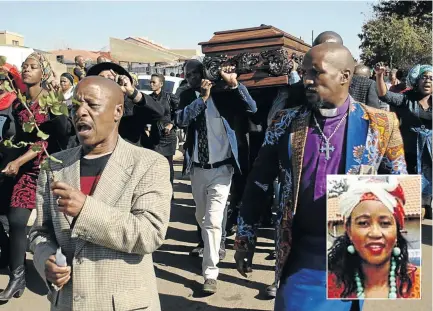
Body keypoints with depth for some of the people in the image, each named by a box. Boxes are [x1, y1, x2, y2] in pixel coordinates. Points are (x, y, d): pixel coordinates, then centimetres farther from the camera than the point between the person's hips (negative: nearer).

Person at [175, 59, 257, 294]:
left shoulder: (222, 95, -2)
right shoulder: (188, 97, 3)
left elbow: (252, 108, -13)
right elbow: (180, 120, -16)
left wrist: (234, 84, -22)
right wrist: (202, 98, -23)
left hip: (220, 168, -4)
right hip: (197, 168, 4)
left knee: (213, 221, -10)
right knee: (201, 218, 20)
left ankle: (210, 274, -2)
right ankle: (210, 249, 45)